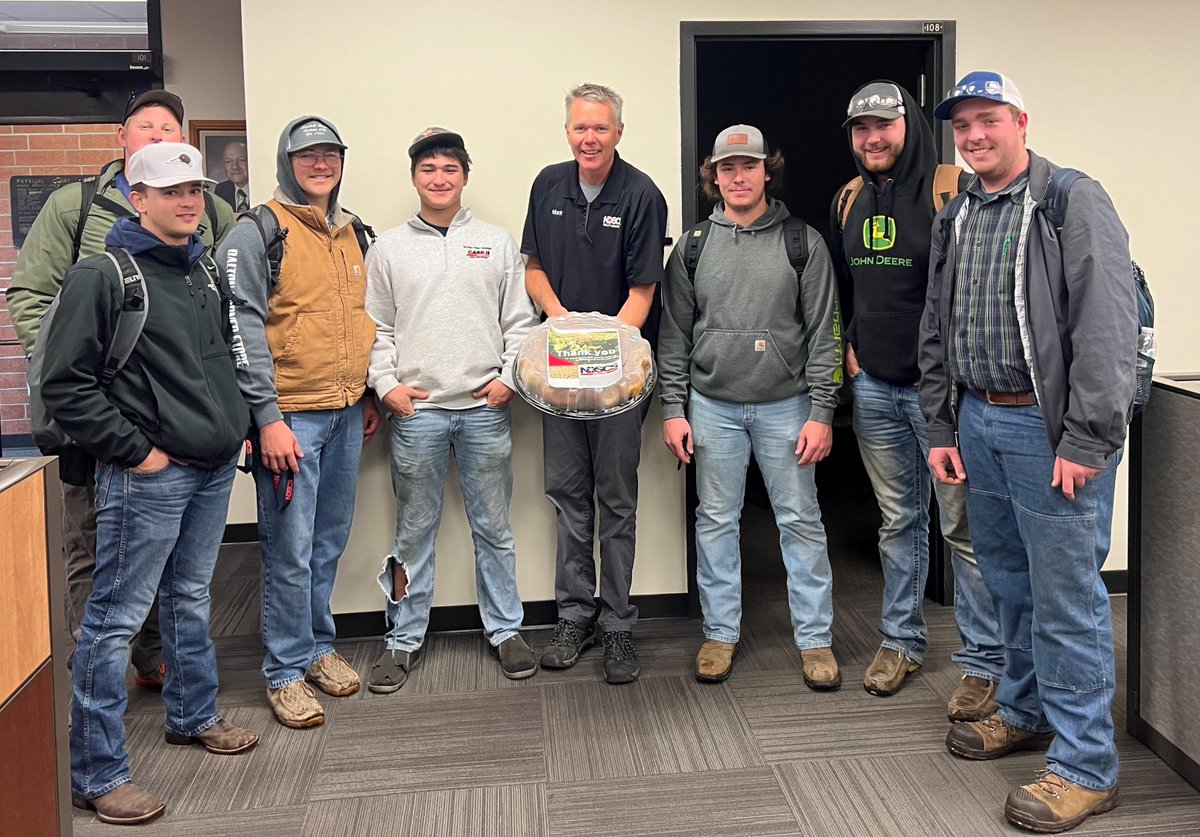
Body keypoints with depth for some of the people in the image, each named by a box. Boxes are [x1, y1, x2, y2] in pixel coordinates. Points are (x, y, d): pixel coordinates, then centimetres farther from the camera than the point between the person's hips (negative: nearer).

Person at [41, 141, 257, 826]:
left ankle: (194, 715, 38)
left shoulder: (206, 268, 12)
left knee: (191, 600, 21)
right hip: (147, 477, -7)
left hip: (215, 468, 7)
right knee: (118, 618, -1)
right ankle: (97, 773, 9)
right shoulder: (102, 275, -10)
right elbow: (66, 384, -14)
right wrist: (135, 451, -15)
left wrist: (237, 423, 12)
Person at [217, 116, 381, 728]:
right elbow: (243, 331, -13)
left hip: (346, 413, 6)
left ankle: (318, 647, 30)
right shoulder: (255, 234, -7)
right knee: (290, 551, -2)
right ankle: (286, 671, 11)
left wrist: (369, 394, 19)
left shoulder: (352, 233, 14)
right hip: (290, 417, -6)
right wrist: (267, 416, -17)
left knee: (330, 541, 15)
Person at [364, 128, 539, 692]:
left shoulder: (497, 243, 7)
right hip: (415, 411, 0)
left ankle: (504, 629, 23)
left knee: (494, 528, 9)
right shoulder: (388, 249, 7)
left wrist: (509, 376, -4)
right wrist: (385, 385, -4)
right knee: (414, 531, 8)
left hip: (485, 410, 0)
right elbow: (376, 328, 7)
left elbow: (519, 322, 7)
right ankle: (405, 637, 20)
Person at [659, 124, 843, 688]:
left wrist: (821, 412, -7)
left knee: (801, 521, 3)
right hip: (712, 405, 2)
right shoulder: (692, 246, 5)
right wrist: (673, 410, 0)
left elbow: (823, 334, -1)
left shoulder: (803, 242, 1)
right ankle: (720, 632, 22)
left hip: (786, 406, -1)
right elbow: (674, 336, 6)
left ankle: (815, 638, 15)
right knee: (715, 521, 8)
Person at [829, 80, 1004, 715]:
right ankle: (901, 639, 28)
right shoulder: (847, 203, 12)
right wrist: (849, 348, 12)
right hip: (873, 388, 6)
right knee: (898, 520, 16)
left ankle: (983, 662, 8)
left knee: (964, 525, -2)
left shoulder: (953, 190, -9)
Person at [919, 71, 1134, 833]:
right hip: (978, 424, 7)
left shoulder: (1074, 202, -9)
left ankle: (1085, 767, 10)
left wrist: (1087, 441, -20)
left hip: (1050, 429, -7)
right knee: (1010, 585, 18)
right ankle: (1026, 712, 35)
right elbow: (937, 332, 17)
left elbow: (1107, 326, -16)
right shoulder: (956, 219, 14)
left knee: (1067, 599, -2)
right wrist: (942, 427, 12)